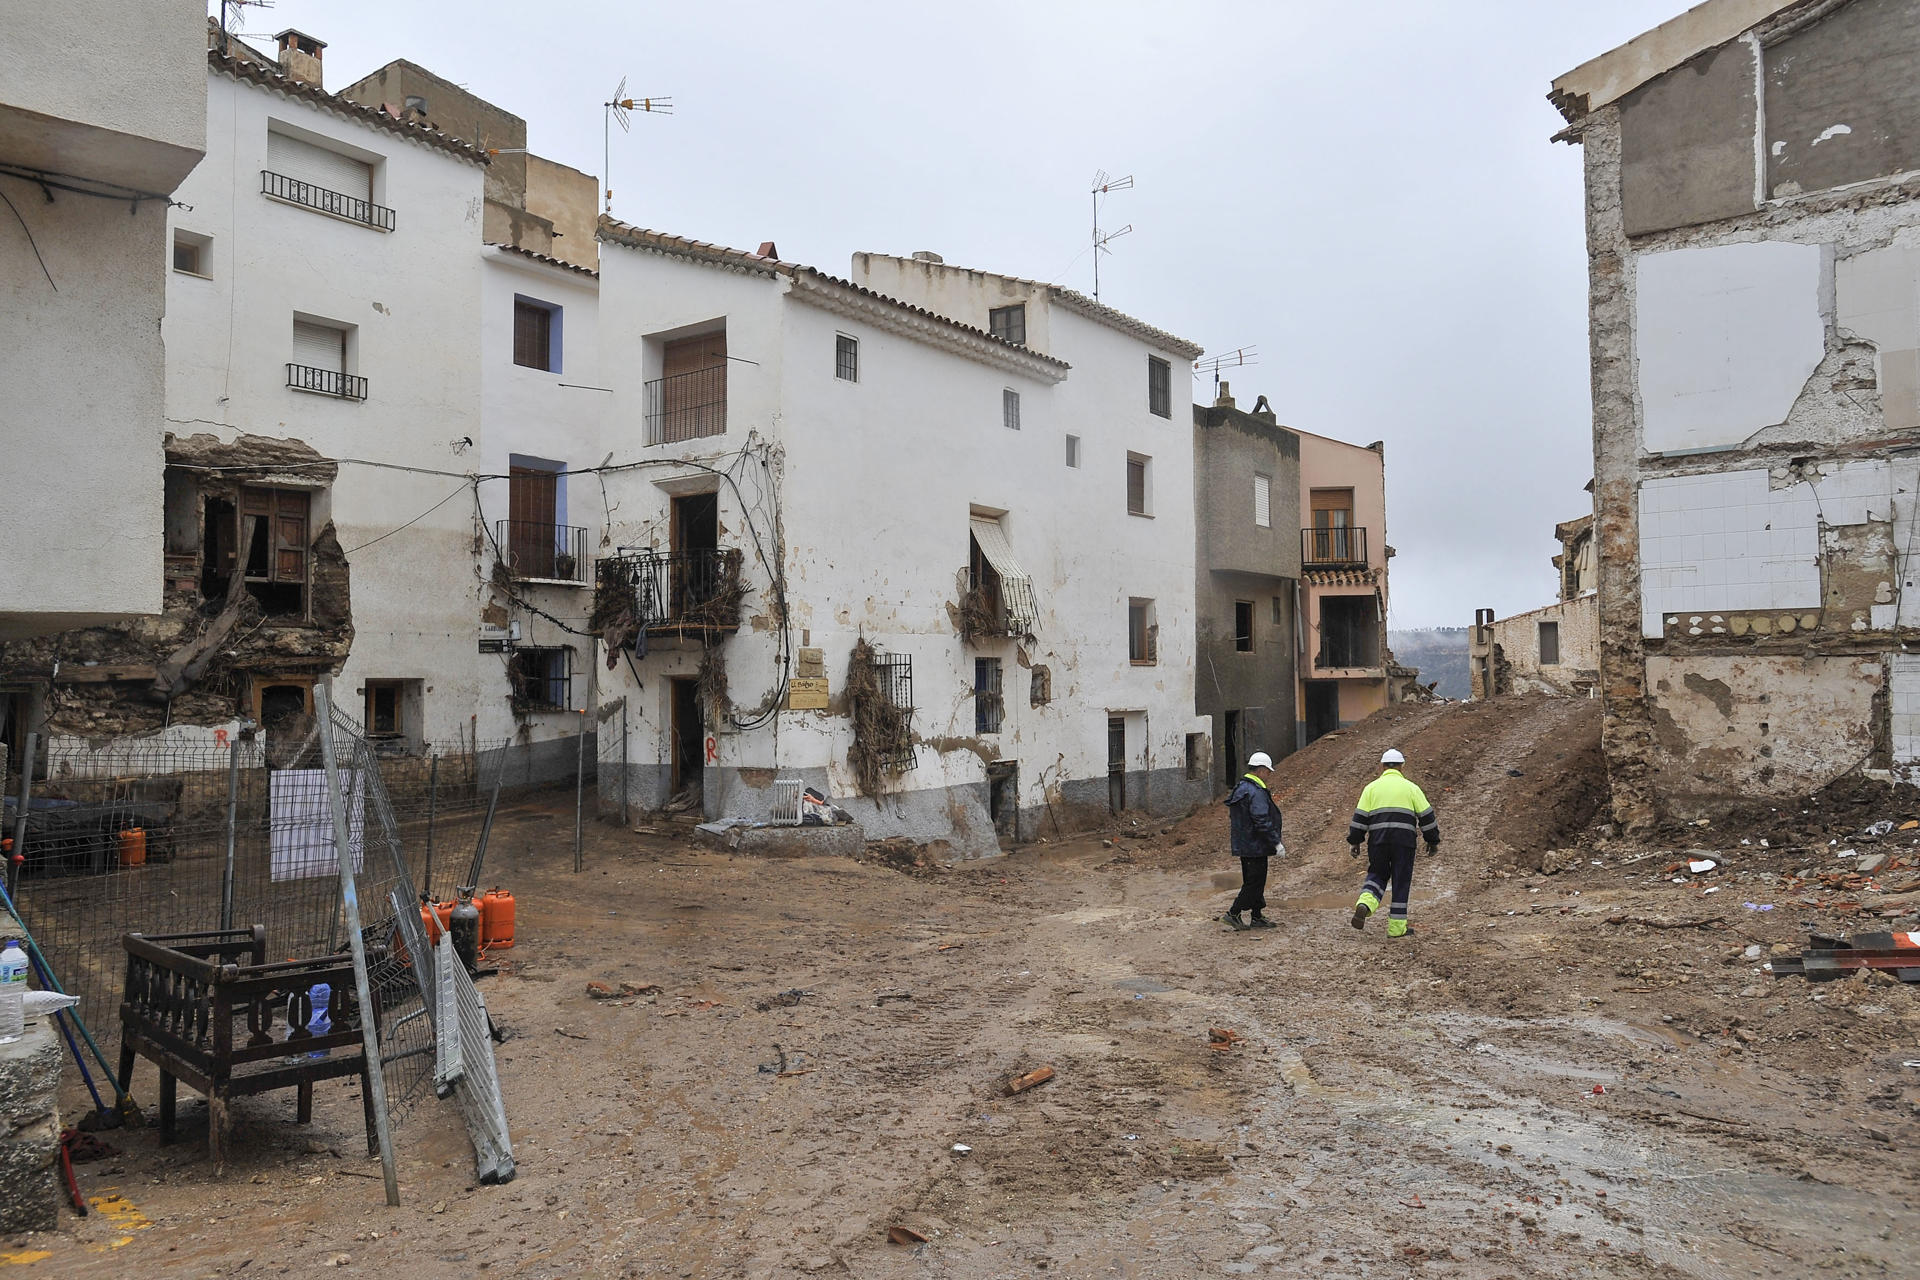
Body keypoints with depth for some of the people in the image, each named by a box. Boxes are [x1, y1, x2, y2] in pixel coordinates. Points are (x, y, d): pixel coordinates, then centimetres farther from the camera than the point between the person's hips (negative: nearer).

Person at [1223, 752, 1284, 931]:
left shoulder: (1241, 788, 13)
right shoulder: (1256, 792, -19)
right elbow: (1262, 822, -24)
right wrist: (1277, 844, -18)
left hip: (1243, 846, 10)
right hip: (1255, 847, -10)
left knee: (1254, 882, 16)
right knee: (1255, 882, -3)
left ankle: (1257, 917, 22)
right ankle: (1234, 913, -1)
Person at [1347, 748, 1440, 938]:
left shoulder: (1371, 787, 9)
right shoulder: (1410, 788, 8)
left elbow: (1360, 816, 4)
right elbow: (1426, 816, 6)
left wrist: (1355, 842, 9)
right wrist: (1433, 841, 14)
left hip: (1377, 840, 1)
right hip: (1404, 842, -1)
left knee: (1377, 875, 16)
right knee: (1401, 882, 7)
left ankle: (1364, 905, -11)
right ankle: (1397, 927, 9)